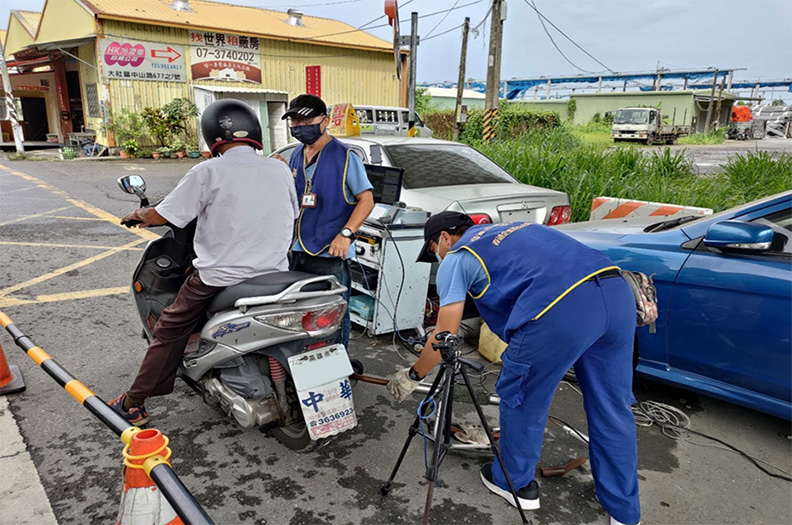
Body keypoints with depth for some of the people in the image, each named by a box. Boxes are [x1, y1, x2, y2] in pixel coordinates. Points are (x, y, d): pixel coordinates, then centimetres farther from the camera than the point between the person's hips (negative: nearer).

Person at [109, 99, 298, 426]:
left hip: (221, 277, -3)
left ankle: (134, 403, 23)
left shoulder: (208, 172, -12)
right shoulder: (279, 170, 0)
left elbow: (162, 216, -7)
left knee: (169, 330, 14)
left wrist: (138, 214, 15)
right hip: (275, 274, 4)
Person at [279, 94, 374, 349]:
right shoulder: (296, 156, 15)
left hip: (331, 254, -7)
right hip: (299, 251, 7)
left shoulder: (345, 156, -7)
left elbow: (366, 200, -10)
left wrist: (345, 234, -21)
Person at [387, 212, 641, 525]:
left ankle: (516, 483, 35)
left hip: (562, 309, -8)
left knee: (521, 398, 16)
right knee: (612, 410, 18)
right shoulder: (509, 229, 34)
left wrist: (413, 375, 25)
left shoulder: (456, 259, 13)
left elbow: (444, 338, 10)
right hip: (616, 292, 8)